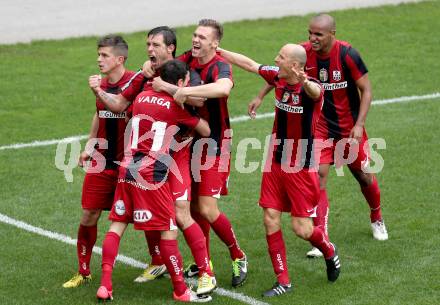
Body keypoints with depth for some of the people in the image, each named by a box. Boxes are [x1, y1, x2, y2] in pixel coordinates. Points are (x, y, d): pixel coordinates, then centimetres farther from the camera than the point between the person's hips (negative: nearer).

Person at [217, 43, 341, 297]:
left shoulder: (312, 88, -21)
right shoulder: (278, 78, -2)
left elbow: (314, 92, -45)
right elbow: (247, 63, 11)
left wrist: (304, 82, -68)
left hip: (302, 168, -6)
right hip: (275, 162, 6)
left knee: (302, 228, -3)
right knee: (270, 220, 0)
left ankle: (329, 251, 31)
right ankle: (283, 281, 11)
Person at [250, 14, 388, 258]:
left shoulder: (347, 54, -21)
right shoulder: (304, 53, -12)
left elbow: (366, 90, -14)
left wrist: (359, 125, -21)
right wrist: (260, 97, 7)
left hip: (349, 126, -1)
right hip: (320, 125, 1)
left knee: (364, 176, 11)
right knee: (319, 175, -13)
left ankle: (377, 219, 42)